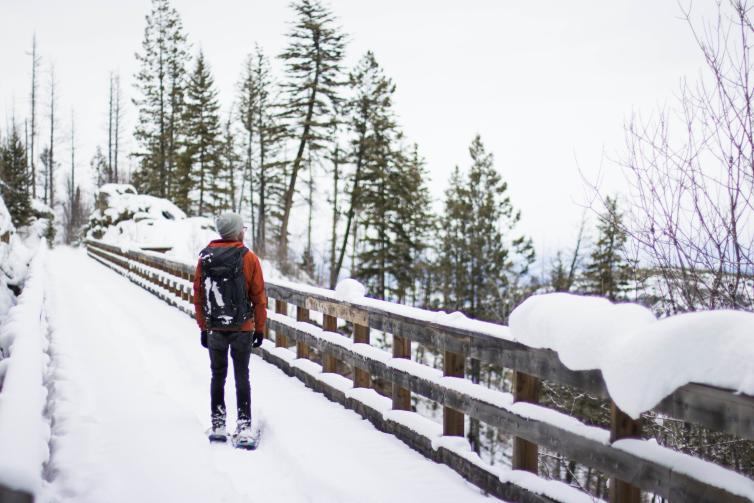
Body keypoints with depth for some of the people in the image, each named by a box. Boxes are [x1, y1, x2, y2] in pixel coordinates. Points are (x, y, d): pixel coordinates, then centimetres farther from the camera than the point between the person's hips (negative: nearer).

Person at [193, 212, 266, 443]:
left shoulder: (205, 257, 0)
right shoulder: (248, 258, -8)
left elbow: (198, 296, 4)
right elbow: (259, 297, -6)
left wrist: (203, 328, 11)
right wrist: (260, 328, 3)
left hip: (214, 329, 2)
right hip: (243, 328, -2)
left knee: (218, 376, 14)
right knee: (242, 376, 8)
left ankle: (217, 423, 15)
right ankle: (244, 424, 7)